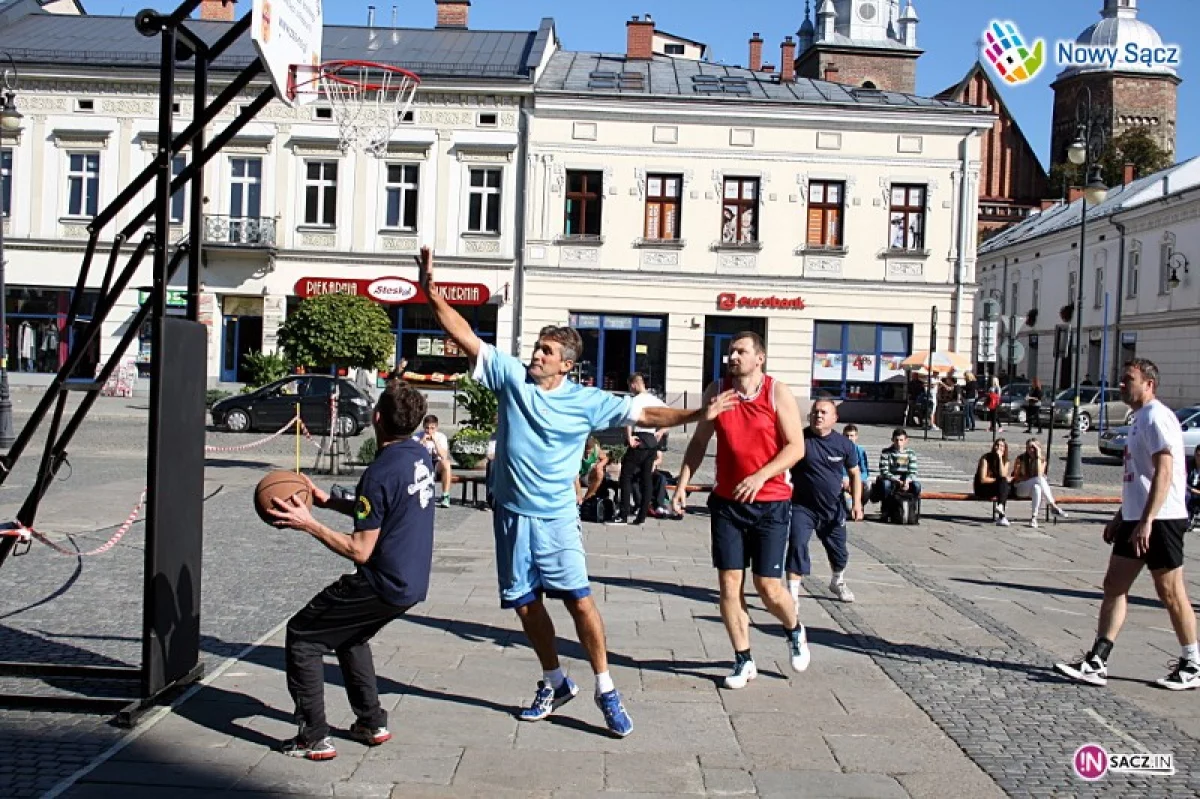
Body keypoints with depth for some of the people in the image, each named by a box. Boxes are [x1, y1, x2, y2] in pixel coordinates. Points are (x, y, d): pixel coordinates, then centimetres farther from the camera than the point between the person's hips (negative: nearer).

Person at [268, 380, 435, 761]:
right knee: (351, 634, 32)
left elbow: (361, 551, -20)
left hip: (383, 586, -9)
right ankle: (372, 723, 32)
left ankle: (315, 738, 5)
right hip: (413, 582, 9)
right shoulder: (420, 456, 4)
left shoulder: (380, 472, -23)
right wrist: (328, 501, 15)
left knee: (301, 636, 5)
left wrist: (309, 524, -15)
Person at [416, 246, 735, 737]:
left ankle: (605, 690, 4)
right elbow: (465, 335, -3)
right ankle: (554, 682, 28)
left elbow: (644, 415, -4)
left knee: (578, 599, -10)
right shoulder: (511, 376, 0)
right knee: (525, 604, 10)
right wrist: (431, 290, -12)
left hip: (556, 517, -3)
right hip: (512, 513, 3)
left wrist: (698, 414, -13)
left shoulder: (587, 402, -5)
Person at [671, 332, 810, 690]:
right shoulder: (716, 391, 3)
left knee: (768, 586, -1)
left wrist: (760, 476, -22)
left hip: (770, 503, -3)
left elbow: (796, 446, -9)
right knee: (729, 583, 1)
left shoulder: (778, 394, -6)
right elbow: (699, 442, 10)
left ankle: (795, 632, 31)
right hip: (726, 502, 3)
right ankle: (744, 660, 15)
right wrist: (682, 482, 1)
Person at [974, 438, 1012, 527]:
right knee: (1003, 481, -29)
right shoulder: (986, 458, -10)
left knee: (1008, 487, -28)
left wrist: (1000, 458, -20)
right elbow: (983, 479, -16)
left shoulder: (1005, 461, 4)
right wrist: (999, 480, -13)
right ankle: (1002, 516, -41)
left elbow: (1003, 475, -17)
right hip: (982, 489, -4)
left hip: (997, 488, 4)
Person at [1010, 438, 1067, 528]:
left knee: (1037, 487, -39)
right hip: (1020, 488, -2)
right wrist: (1031, 480, -13)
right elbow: (1016, 477, 0)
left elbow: (1040, 475, -13)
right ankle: (1053, 507, -35)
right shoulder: (1020, 459, -1)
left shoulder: (1042, 460, 4)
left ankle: (1034, 518, -39)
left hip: (1035, 485, 2)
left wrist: (1038, 457, -15)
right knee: (1039, 480, -34)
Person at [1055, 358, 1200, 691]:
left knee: (1171, 592, 1)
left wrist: (1146, 521, -27)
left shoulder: (1156, 417, -13)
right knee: (1114, 585, 6)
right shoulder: (1139, 419, 18)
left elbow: (1164, 472, -22)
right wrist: (1120, 518, 24)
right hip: (1135, 518, 10)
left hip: (1160, 519, -10)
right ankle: (1097, 663, 7)